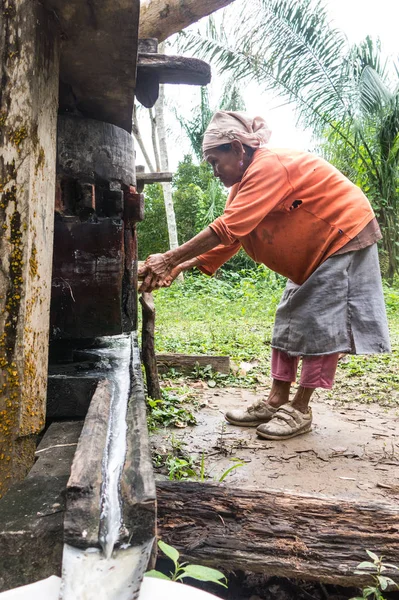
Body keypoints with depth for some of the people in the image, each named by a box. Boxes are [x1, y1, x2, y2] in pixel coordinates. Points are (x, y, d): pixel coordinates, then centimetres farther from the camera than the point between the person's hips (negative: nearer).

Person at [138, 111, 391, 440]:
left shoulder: (269, 166, -27)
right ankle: (276, 402, 13)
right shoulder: (245, 182, 4)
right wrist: (183, 265, -13)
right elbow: (229, 238, -2)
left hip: (344, 237, -10)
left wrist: (170, 258, -32)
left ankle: (300, 410, 0)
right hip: (312, 253, 10)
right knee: (291, 321, 7)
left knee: (321, 324, -9)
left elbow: (227, 229, -34)